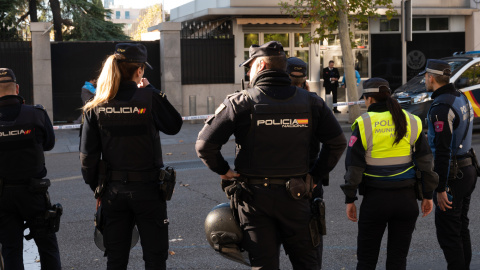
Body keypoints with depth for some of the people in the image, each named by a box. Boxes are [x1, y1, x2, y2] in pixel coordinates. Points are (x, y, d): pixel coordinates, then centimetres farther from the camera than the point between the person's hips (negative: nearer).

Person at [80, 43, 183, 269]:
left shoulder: (96, 106, -2)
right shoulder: (149, 98, -14)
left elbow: (88, 155, -1)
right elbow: (174, 126, 2)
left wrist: (96, 186, 12)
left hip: (113, 189, 4)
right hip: (147, 188, -3)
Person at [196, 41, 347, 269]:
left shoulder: (239, 103, -8)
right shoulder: (311, 102, 2)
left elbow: (205, 145, -12)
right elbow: (337, 142, 3)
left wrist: (223, 170, 3)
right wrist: (316, 174, 10)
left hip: (254, 196, -2)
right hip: (295, 197, 2)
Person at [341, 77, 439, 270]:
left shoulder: (363, 124, -6)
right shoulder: (411, 122, 3)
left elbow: (354, 166, -7)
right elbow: (425, 162, 2)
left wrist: (350, 200, 0)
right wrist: (428, 196, 9)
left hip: (375, 198, -3)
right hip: (406, 199, 3)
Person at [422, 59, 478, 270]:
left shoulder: (441, 107, -20)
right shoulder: (462, 98, 10)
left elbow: (443, 150, -24)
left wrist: (441, 188, -22)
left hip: (452, 175, -10)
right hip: (468, 170, 10)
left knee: (448, 232, -3)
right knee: (461, 228, 18)